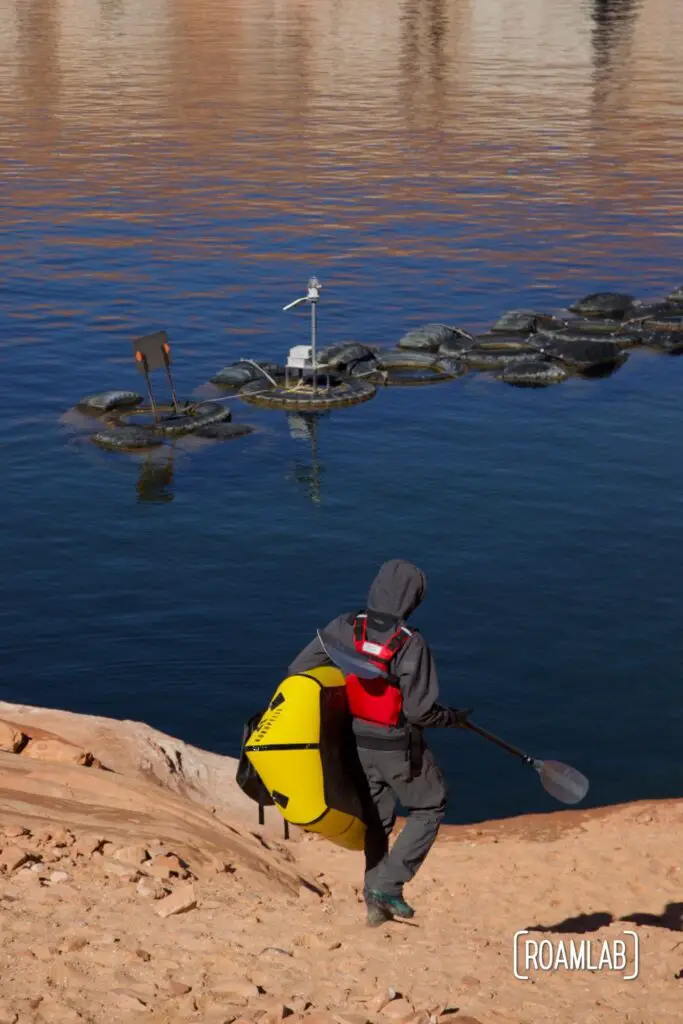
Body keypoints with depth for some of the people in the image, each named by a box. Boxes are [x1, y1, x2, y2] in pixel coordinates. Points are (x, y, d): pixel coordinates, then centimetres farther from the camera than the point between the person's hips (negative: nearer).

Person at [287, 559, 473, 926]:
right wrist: (455, 718, -1)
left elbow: (298, 671, -5)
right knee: (430, 806, 16)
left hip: (355, 741, 5)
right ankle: (388, 884, 7)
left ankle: (375, 901, 25)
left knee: (377, 818, 20)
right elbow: (419, 711, -20)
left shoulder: (344, 628, -8)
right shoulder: (411, 644, -21)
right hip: (397, 747, -5)